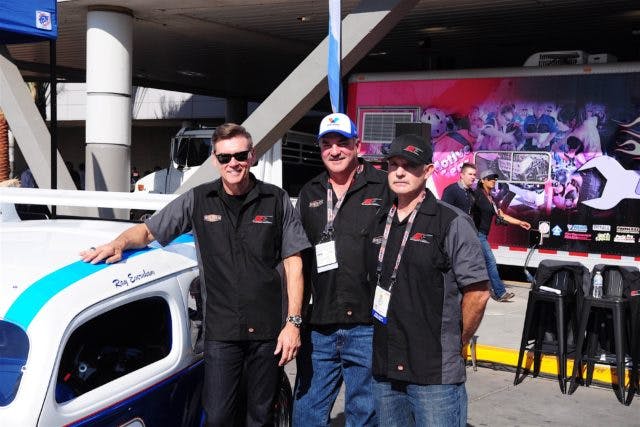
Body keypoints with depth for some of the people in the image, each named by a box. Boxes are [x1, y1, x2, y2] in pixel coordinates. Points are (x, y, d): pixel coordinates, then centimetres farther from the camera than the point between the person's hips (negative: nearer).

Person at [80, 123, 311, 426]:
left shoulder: (276, 201, 3)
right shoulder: (197, 200, 4)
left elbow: (293, 262, 3)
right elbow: (147, 230, 8)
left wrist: (293, 321, -4)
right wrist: (118, 244, -15)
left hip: (267, 331, 0)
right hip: (220, 331, 0)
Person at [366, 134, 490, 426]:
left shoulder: (453, 223, -8)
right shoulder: (379, 224, 11)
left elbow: (477, 292, -8)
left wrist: (455, 345, -1)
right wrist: (384, 339, 12)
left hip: (436, 373, -6)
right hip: (384, 369, 6)